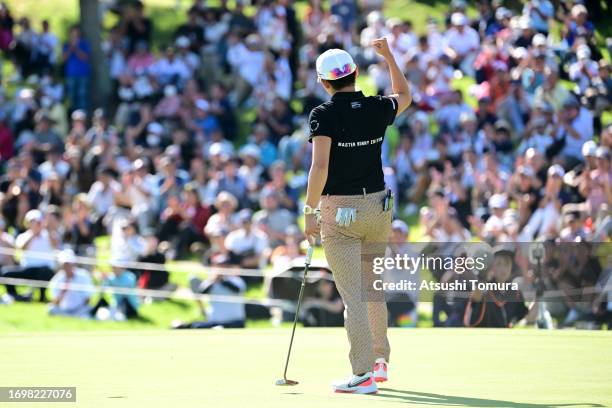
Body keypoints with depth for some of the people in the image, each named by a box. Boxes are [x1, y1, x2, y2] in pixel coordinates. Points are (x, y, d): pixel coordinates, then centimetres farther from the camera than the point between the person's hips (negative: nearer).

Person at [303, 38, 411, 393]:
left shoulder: (324, 115, -11)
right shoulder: (378, 109, 3)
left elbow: (320, 166, -20)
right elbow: (405, 95, 27)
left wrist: (310, 211, -13)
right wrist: (388, 55, 34)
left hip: (339, 211, -5)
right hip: (378, 205, 5)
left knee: (353, 296, -7)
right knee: (373, 289, 21)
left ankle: (363, 376, -10)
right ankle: (380, 360, 31)